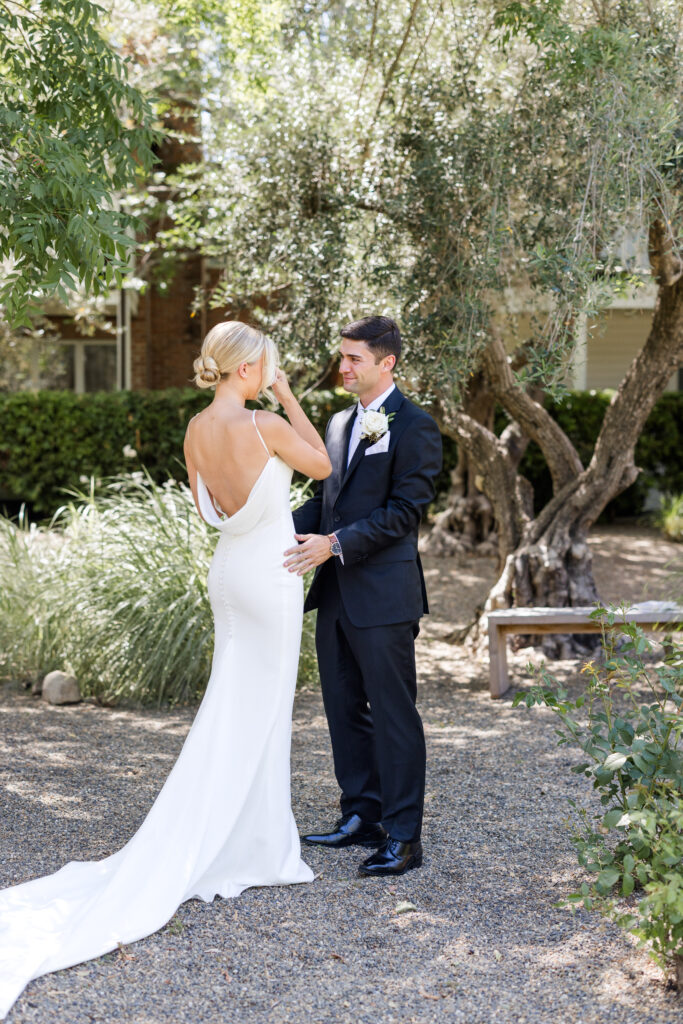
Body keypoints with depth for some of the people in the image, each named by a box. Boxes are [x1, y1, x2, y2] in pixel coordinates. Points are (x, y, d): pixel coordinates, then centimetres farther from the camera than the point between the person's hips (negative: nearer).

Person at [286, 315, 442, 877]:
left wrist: (334, 543, -21)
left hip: (383, 595, -8)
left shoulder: (414, 426, -10)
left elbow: (404, 510, -16)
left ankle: (404, 837, 5)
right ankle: (362, 816, 26)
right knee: (345, 709, 14)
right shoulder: (340, 423, 15)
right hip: (336, 592, 8)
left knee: (393, 714, -2)